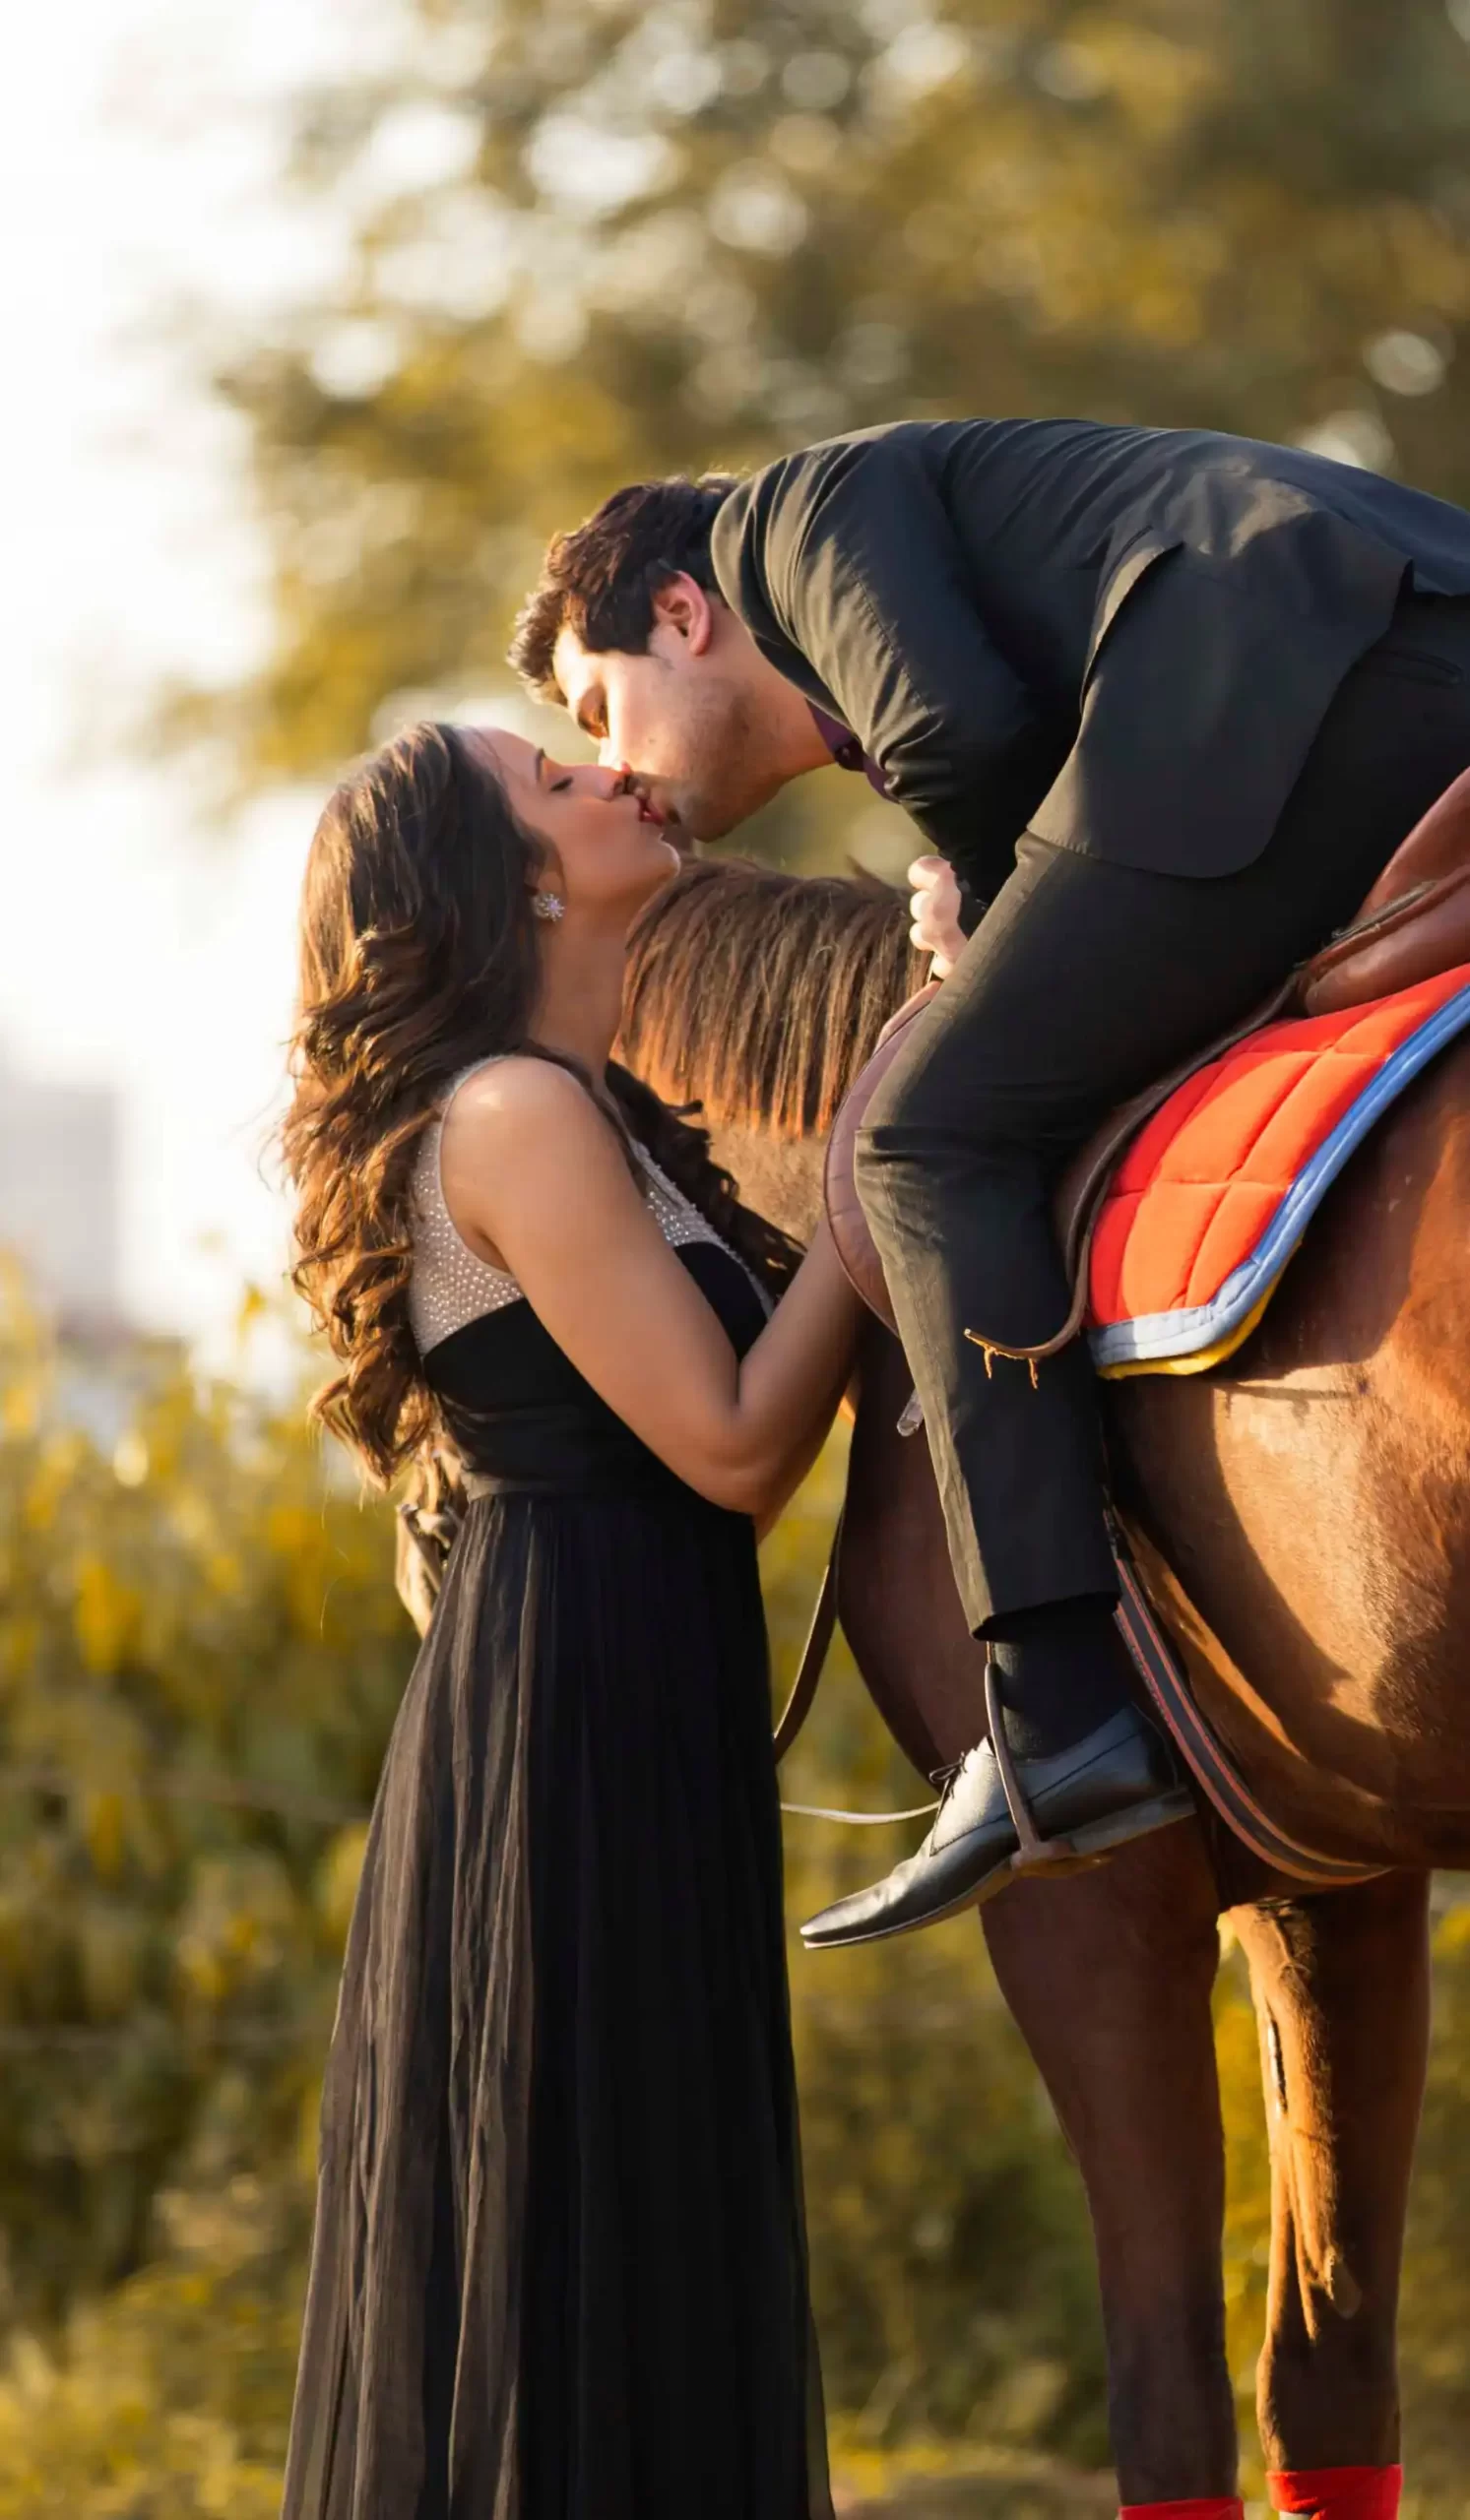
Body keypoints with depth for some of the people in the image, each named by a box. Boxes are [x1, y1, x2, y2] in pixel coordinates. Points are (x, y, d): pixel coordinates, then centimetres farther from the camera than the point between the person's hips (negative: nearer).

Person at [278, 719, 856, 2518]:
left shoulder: (596, 1116, 17)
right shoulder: (516, 1120, -14)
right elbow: (734, 1447, -18)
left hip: (628, 1708, 10)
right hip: (588, 1710, -10)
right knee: (596, 2235, -8)